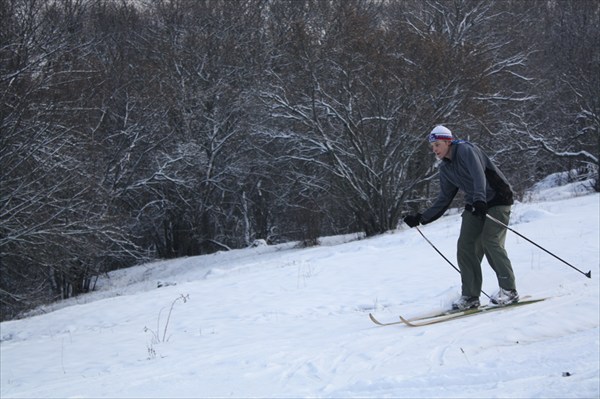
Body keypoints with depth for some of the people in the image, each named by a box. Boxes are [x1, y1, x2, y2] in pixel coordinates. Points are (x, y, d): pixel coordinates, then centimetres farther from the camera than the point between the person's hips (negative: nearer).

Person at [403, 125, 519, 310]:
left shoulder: (466, 150, -16)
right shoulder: (445, 168, 8)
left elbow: (479, 175, -32)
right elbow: (444, 198, 13)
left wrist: (480, 198, -49)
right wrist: (421, 218, 6)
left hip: (497, 199, -8)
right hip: (475, 205, 8)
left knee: (490, 242, -19)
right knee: (465, 245, -4)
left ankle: (509, 291, -8)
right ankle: (470, 296, -1)